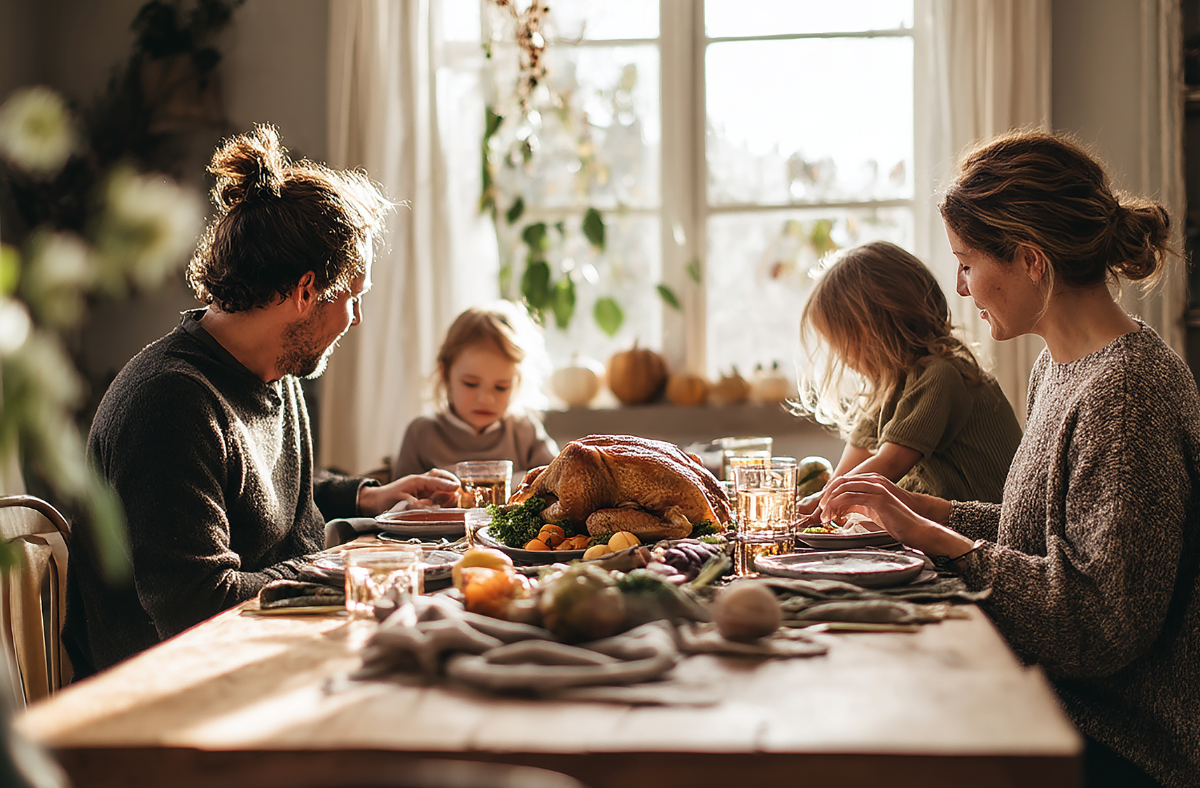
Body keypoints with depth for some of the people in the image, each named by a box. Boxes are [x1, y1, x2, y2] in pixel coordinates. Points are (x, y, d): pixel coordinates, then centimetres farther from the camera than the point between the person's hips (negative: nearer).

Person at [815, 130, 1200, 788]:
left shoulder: (1128, 392, -21)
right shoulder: (1057, 366, 9)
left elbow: (1106, 623, -23)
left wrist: (935, 537, -18)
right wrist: (928, 511, 6)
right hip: (1054, 703, 8)